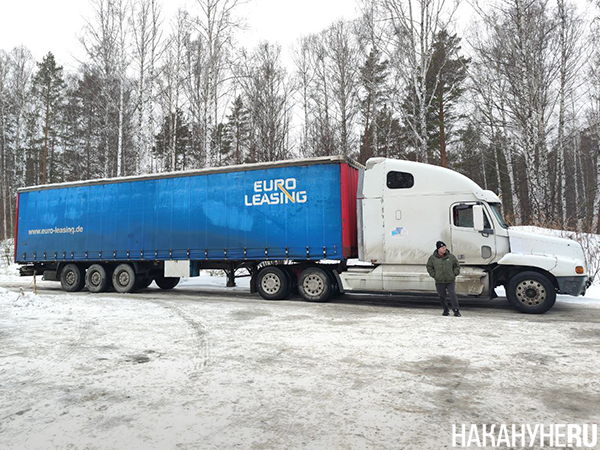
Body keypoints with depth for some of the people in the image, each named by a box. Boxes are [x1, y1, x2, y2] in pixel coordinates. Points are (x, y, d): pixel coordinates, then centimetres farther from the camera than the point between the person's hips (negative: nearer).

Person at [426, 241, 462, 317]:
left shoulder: (451, 256, 2)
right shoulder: (432, 258, 0)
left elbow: (457, 266, 14)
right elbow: (429, 267, 12)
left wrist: (454, 274, 2)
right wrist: (434, 275, 2)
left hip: (450, 281, -1)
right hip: (439, 282, 1)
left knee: (453, 295, -10)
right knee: (442, 296, 7)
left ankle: (456, 310, -2)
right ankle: (445, 310, 23)